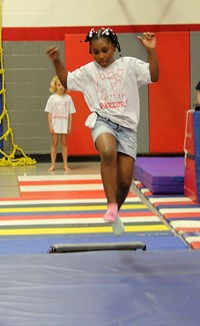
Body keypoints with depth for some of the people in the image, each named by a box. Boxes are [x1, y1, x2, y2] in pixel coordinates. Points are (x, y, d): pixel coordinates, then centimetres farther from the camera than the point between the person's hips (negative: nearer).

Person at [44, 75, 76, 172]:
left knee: (64, 143, 7)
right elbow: (49, 113, 0)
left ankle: (65, 165, 11)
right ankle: (53, 164, 9)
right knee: (54, 143, 5)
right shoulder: (52, 98, -1)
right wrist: (50, 126, -6)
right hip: (55, 125, 0)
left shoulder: (68, 98, 1)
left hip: (64, 125, 0)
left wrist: (70, 126, -2)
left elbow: (70, 113, 2)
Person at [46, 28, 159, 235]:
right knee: (108, 152, -38)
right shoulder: (88, 71, 11)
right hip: (103, 121, 0)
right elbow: (66, 81, 20)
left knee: (125, 181, -3)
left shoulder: (129, 65, 5)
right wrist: (56, 62, 6)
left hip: (126, 125, 1)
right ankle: (111, 205, -30)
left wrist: (151, 50, -14)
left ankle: (115, 213, 28)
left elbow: (154, 76, -4)